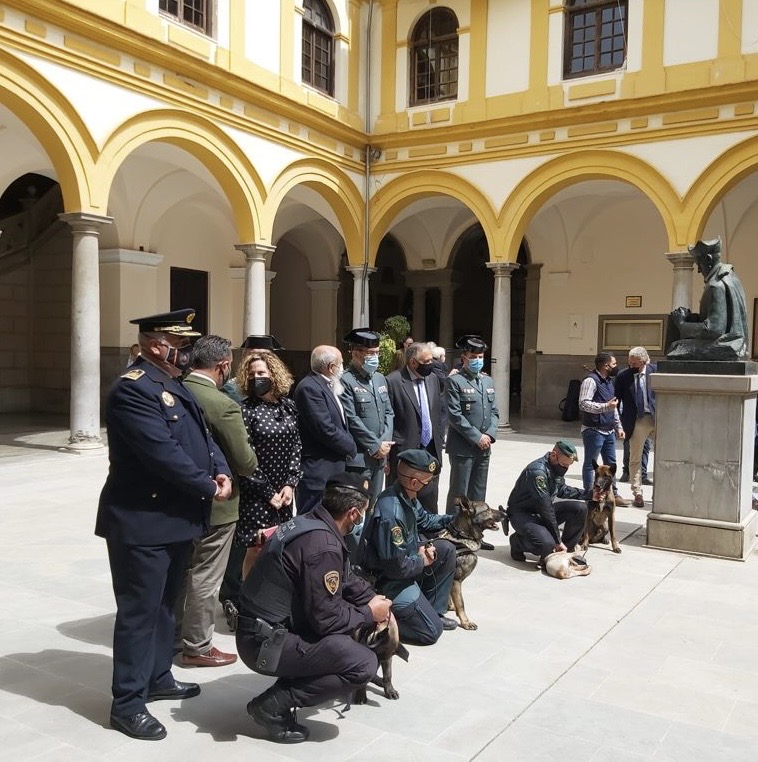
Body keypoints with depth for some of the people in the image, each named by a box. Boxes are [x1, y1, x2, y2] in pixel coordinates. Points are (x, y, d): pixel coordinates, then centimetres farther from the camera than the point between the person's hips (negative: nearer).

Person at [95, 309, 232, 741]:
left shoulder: (176, 386, 13)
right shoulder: (133, 389, -19)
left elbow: (202, 436, 14)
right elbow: (163, 453, -25)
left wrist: (222, 472, -5)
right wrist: (208, 487, -15)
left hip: (177, 517, 10)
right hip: (143, 521, -10)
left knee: (165, 605, 20)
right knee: (139, 611, 0)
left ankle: (158, 678, 35)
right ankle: (128, 702, 12)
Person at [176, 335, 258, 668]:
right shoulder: (223, 405, -24)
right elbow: (246, 464, -19)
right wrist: (248, 452, 2)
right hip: (214, 503, -7)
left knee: (179, 571, 21)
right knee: (204, 578, 7)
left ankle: (173, 634, 37)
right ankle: (197, 646, 20)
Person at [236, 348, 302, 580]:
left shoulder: (288, 406, 5)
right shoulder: (246, 409, -9)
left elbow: (296, 447, 8)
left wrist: (290, 484, -3)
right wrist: (268, 493, -11)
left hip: (285, 491, 5)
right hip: (257, 494, -4)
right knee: (256, 550, 1)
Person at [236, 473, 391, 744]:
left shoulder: (311, 522, 5)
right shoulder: (323, 545, -24)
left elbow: (345, 578, 19)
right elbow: (326, 618, -20)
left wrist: (373, 599, 6)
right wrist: (369, 614, -5)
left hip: (267, 626, 10)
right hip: (265, 642, -9)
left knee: (353, 609, 15)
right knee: (364, 664, -15)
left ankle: (292, 682, 12)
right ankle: (273, 705, -5)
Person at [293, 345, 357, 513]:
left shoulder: (326, 386, 14)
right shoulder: (310, 388, -17)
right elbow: (325, 430, -21)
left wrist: (348, 444, 1)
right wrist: (351, 447, -7)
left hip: (333, 467, 10)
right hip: (317, 471, -10)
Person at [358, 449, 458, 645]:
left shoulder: (408, 497, -5)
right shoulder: (391, 514, -33)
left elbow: (424, 520, 18)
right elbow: (396, 567, -29)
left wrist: (452, 519, 6)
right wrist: (422, 561, -11)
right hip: (388, 581, -9)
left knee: (446, 549, 7)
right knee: (432, 631, -7)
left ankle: (434, 610, 17)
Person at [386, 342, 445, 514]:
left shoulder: (432, 378, 9)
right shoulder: (393, 381, -13)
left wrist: (439, 439, 12)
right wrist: (389, 449, -10)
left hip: (431, 450, 6)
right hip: (404, 451, -6)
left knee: (429, 500, 14)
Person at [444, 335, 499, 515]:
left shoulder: (488, 381, 15)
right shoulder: (454, 381, -7)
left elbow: (494, 412, 14)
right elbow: (454, 415, -14)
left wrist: (490, 435, -3)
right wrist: (477, 437, -15)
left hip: (484, 448, 6)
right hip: (462, 448, -6)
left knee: (478, 493, 12)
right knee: (459, 493, 0)